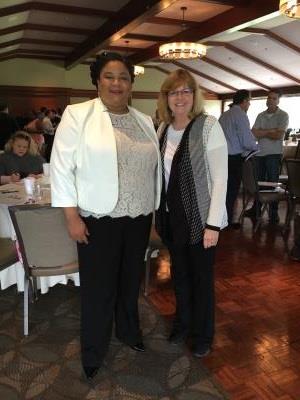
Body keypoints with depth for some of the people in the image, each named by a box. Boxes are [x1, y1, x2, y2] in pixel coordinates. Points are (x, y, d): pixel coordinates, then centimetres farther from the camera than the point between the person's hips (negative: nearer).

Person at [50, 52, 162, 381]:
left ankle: (129, 332, 44)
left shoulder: (145, 122, 9)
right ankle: (92, 353, 31)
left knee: (131, 281, 19)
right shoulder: (77, 115, -7)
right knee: (98, 288, 8)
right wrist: (72, 217, -12)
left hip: (138, 218, 5)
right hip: (98, 219, -4)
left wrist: (154, 211, 13)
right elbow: (61, 167, -9)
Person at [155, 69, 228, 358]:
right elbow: (160, 175, 10)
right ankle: (182, 323, 41)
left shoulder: (208, 126, -12)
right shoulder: (163, 128, 4)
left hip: (199, 218, -5)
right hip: (171, 217, 5)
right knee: (179, 273, 18)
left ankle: (203, 334, 32)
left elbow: (220, 178, -14)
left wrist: (213, 224, -17)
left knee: (201, 277, 10)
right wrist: (158, 214, 7)